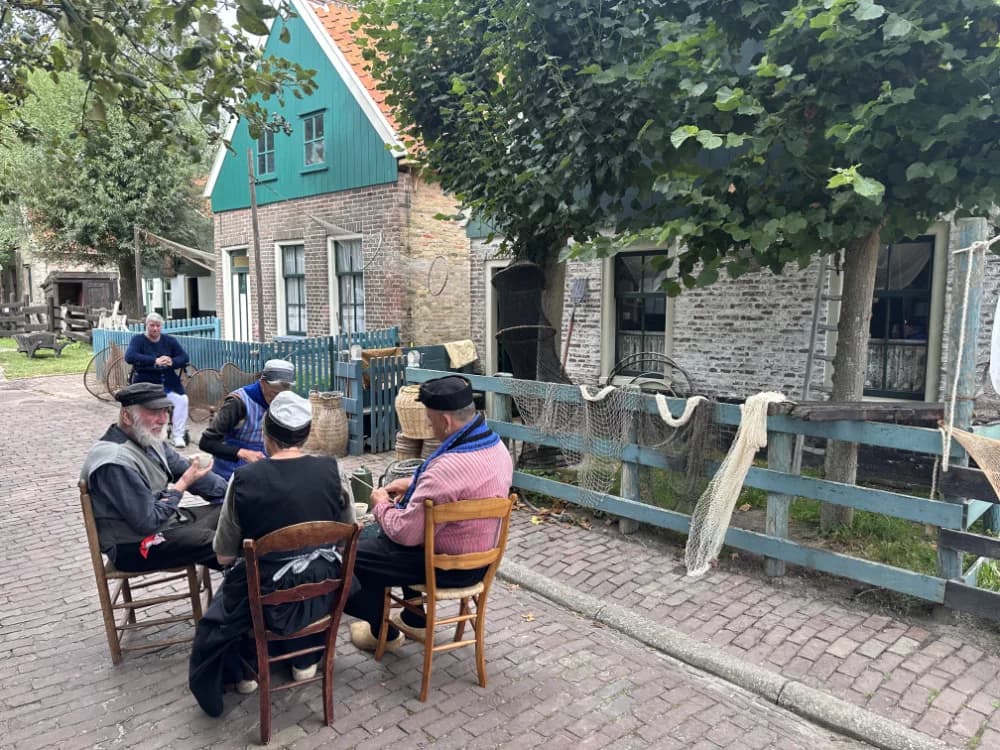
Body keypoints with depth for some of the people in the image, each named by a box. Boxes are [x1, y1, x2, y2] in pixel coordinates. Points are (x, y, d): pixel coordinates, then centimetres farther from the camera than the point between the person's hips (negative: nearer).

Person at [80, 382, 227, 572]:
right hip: (136, 545, -10)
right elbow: (148, 522, -24)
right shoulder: (115, 463, -26)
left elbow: (186, 470, 11)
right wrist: (182, 485, -14)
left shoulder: (150, 438, 2)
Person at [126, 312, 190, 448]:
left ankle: (178, 436, -16)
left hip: (168, 382, 2)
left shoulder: (169, 340, 12)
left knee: (182, 399, -24)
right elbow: (129, 357, -16)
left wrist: (172, 362, -20)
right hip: (145, 382, -2)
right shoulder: (138, 339, 3)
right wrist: (155, 361, -29)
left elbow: (185, 357, 3)